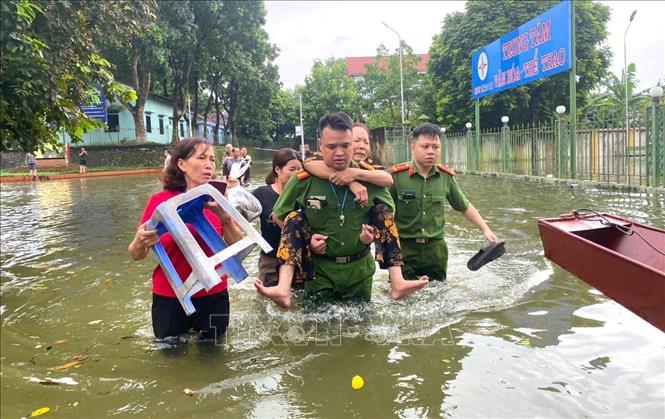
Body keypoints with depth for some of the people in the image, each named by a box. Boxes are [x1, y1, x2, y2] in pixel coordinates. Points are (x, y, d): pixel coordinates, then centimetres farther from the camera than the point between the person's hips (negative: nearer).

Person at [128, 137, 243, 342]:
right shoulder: (160, 201, -8)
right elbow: (136, 255, -3)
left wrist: (224, 215, -22)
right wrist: (140, 242, -25)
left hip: (214, 298, 2)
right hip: (170, 300, -1)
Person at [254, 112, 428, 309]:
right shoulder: (303, 180, -8)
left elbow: (386, 216, 11)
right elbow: (281, 217, 5)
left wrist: (373, 234, -12)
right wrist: (307, 239, -12)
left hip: (360, 270, 3)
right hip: (319, 270, -3)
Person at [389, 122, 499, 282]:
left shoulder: (446, 176, 1)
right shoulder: (396, 175, -11)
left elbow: (465, 207, 13)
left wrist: (485, 230, 11)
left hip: (436, 249, 3)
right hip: (403, 249, -3)